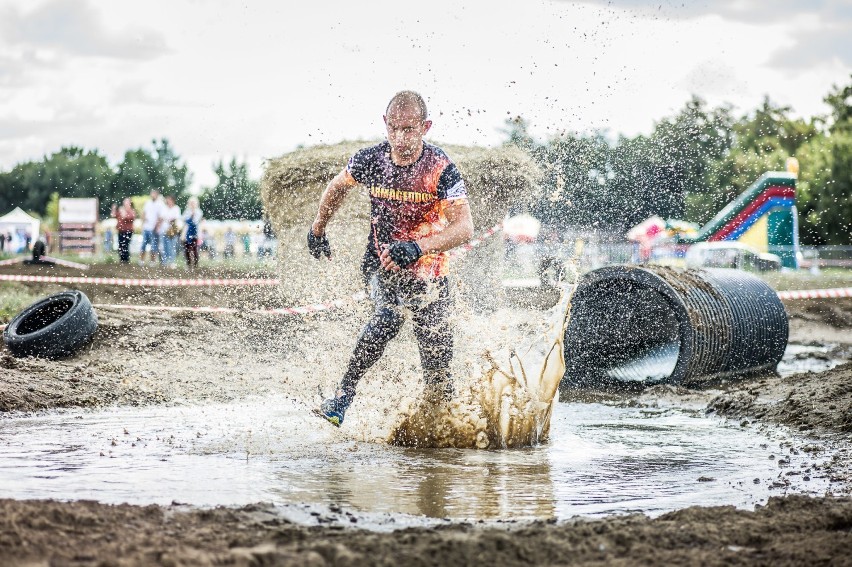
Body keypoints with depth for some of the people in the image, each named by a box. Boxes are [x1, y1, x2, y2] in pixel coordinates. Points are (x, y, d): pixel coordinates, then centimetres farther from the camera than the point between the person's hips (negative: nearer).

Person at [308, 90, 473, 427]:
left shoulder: (440, 169, -21)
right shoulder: (370, 160, -12)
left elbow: (464, 228, -32)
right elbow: (338, 187, 11)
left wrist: (417, 247, -46)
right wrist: (318, 229, 22)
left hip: (428, 270, -1)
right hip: (380, 263, 1)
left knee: (437, 361, -1)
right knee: (388, 316, -30)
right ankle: (344, 393, -21)